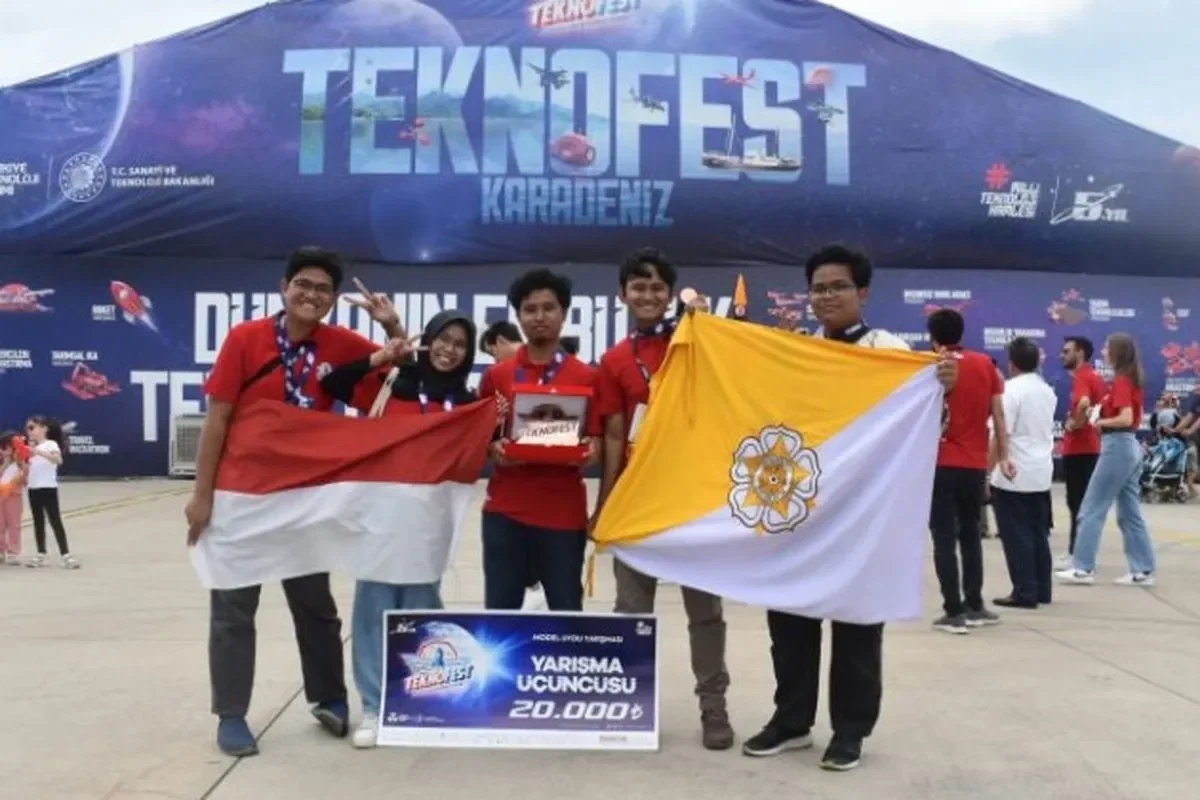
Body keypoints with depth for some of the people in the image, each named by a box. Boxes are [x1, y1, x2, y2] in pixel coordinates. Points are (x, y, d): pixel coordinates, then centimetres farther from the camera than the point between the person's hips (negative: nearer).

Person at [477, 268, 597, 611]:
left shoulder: (586, 377, 3)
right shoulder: (496, 375, 6)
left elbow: (597, 439, 8)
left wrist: (590, 451, -14)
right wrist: (495, 449, -11)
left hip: (564, 512, -1)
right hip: (505, 510, 1)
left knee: (567, 612, 6)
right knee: (500, 611, 7)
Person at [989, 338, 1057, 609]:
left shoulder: (1011, 389, -14)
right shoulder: (1047, 391, 12)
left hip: (1013, 475, -8)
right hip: (1042, 473, 8)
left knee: (1016, 536, -2)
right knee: (1038, 533, 12)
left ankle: (1025, 593, 0)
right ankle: (1042, 590, 17)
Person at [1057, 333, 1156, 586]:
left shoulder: (1120, 381, -14)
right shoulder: (1132, 379, 13)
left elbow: (1126, 419, -22)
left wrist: (1100, 422, -8)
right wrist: (1102, 413, 8)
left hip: (1117, 446, -9)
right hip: (1130, 446, 9)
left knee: (1092, 509, -4)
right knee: (1130, 513, 11)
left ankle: (1083, 568, -2)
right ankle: (1143, 570, 12)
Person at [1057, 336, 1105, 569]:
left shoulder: (1080, 377, -15)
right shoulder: (1096, 378, 16)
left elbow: (1084, 403, -33)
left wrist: (1074, 424, -20)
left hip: (1077, 448, -10)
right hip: (1091, 446, 10)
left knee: (1077, 503, -6)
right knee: (1085, 502, 12)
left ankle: (1076, 554, -3)